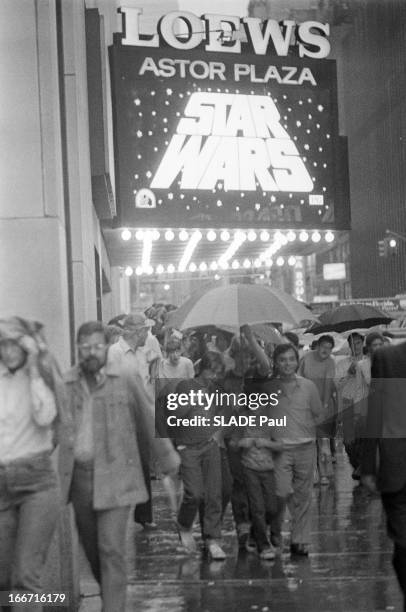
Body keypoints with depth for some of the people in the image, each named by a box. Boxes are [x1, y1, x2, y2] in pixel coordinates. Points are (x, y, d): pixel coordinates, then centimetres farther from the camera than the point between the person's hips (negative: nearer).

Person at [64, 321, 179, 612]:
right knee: (92, 548, 14)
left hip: (115, 476, -3)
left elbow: (150, 421, 4)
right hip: (79, 476, 3)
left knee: (111, 549, -8)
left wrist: (168, 459, 10)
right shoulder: (66, 384, 4)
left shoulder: (127, 380, -3)